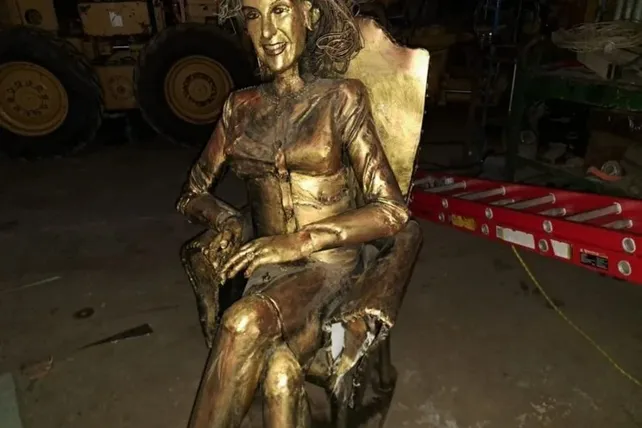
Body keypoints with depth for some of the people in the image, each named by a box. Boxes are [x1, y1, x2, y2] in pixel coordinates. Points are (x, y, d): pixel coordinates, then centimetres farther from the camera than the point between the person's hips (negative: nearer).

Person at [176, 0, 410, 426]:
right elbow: (193, 192, 15)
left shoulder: (341, 97, -4)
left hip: (330, 267, -2)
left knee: (246, 323, -31)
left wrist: (300, 241, -20)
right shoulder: (240, 107, 8)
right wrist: (224, 219, -7)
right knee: (280, 373, -27)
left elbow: (392, 211, -10)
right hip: (269, 269, 3)